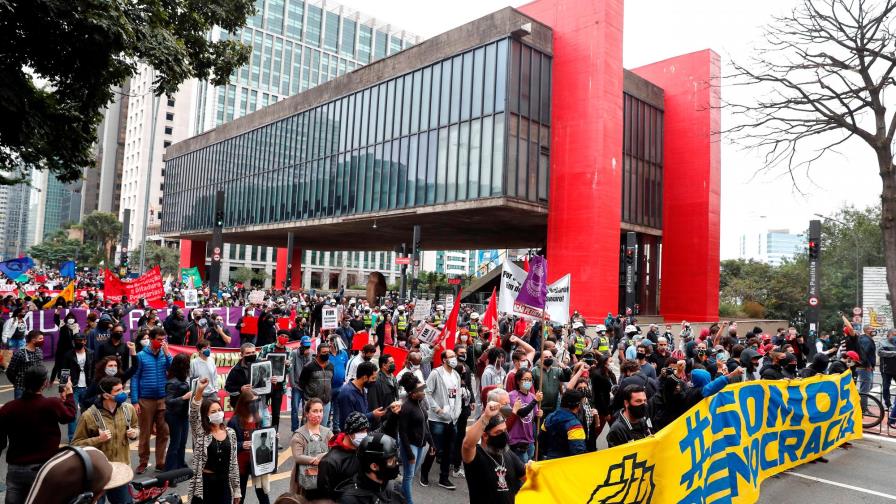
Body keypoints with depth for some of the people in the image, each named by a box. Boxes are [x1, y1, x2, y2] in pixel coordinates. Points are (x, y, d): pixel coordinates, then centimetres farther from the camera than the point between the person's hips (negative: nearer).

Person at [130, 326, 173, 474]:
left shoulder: (166, 354, 3)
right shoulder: (141, 356, -4)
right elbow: (134, 378, -3)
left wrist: (167, 353, -14)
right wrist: (135, 401, -7)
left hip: (163, 400, 2)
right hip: (145, 400, -2)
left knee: (163, 433, 6)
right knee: (145, 433, 9)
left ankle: (160, 462, 17)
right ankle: (143, 462, 20)